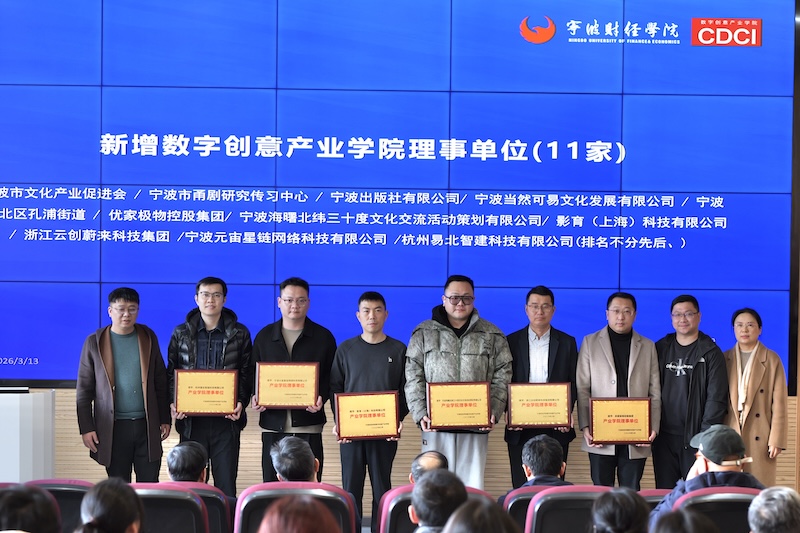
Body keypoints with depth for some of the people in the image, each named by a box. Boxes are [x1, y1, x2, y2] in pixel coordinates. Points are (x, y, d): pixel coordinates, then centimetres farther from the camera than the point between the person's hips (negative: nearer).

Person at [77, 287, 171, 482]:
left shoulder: (148, 337, 8)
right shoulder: (95, 342, 2)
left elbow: (161, 382, 11)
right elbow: (84, 389, 3)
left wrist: (165, 419, 7)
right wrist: (86, 428, -4)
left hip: (147, 425, 1)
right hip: (113, 428, -1)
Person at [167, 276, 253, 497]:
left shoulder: (239, 333, 5)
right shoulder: (181, 333, 8)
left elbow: (247, 373, 7)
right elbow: (171, 373, 10)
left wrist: (241, 402, -10)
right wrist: (173, 403, -6)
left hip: (226, 420, -1)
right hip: (191, 419, 1)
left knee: (226, 486, -1)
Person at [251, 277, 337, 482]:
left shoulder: (323, 337, 6)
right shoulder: (264, 336, 12)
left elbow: (331, 377, 6)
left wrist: (322, 398, -12)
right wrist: (256, 398, -5)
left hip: (308, 423, -2)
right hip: (273, 423, 2)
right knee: (271, 484, 3)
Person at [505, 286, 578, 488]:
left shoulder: (567, 342, 9)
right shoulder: (512, 342, 8)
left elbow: (574, 382, 7)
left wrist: (567, 412, -9)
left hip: (556, 427, 0)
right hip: (520, 428, 0)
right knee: (521, 486, 0)